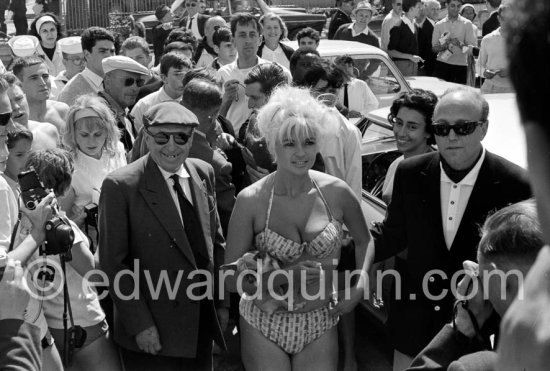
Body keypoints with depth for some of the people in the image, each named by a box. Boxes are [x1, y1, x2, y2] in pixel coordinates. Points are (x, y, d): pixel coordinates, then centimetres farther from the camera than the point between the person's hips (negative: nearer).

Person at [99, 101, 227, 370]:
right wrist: (140, 325, -14)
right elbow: (113, 264, -12)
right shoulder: (121, 186, -13)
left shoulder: (204, 173, 4)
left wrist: (221, 302, 8)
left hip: (203, 325, 5)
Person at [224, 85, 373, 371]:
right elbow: (231, 278, -9)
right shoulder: (250, 200, -13)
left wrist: (359, 285, -5)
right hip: (263, 325, -1)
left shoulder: (337, 192, -8)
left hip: (320, 325, 2)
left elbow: (363, 241, 11)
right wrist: (285, 274, -22)